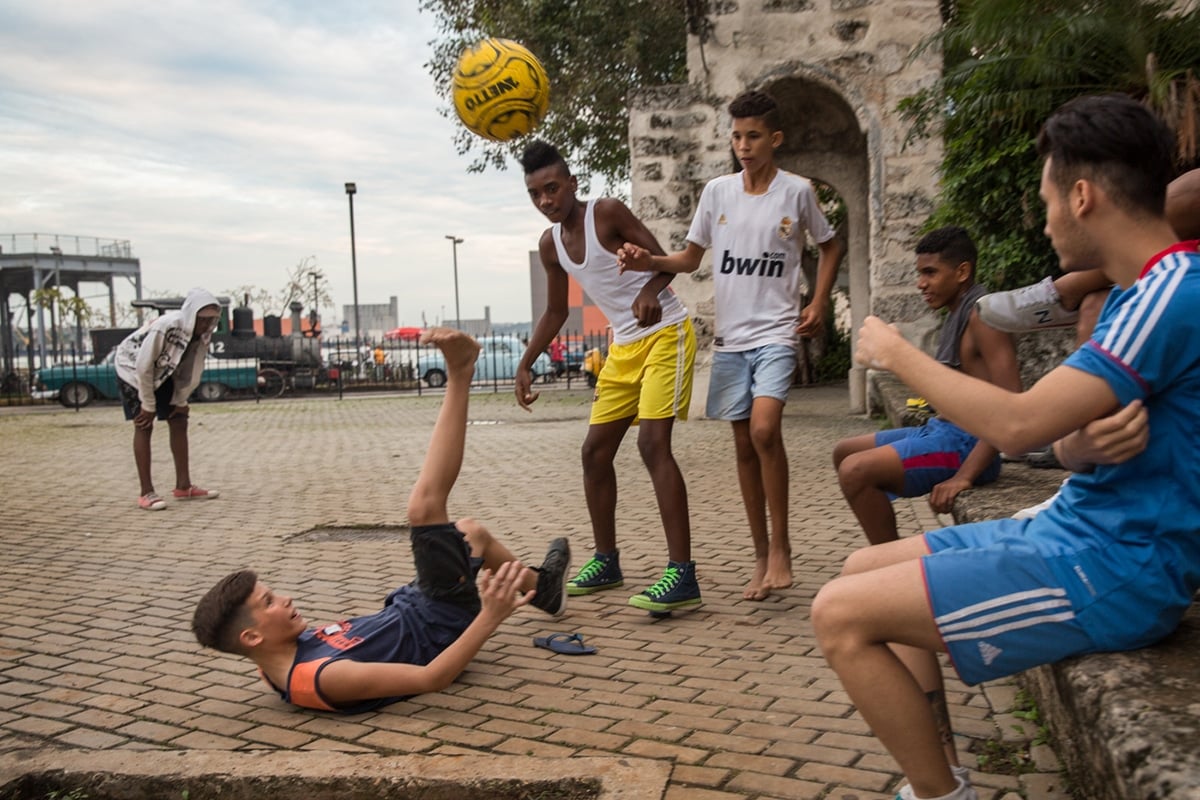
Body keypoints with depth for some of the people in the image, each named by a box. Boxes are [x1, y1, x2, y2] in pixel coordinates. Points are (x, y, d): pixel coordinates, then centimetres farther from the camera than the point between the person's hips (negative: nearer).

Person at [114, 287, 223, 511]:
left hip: (162, 374, 7)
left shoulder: (203, 335, -16)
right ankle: (146, 493, -10)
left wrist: (181, 401, -4)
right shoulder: (164, 327, -37)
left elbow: (191, 371, -5)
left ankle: (183, 487, 8)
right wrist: (148, 406, -22)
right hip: (133, 369, -7)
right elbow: (144, 367, -29)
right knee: (144, 426, -12)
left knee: (179, 422, 2)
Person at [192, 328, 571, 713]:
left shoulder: (287, 654, -10)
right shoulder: (319, 678, -36)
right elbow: (431, 679, -40)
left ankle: (541, 586, 42)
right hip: (438, 626, -8)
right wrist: (489, 618, -46)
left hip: (405, 611, 8)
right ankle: (459, 375, -9)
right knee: (424, 505, -19)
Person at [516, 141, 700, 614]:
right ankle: (606, 562, 22)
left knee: (652, 442, -21)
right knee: (595, 450, 7)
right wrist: (526, 365, 10)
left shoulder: (607, 212, -12)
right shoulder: (550, 244, 7)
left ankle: (682, 575, -21)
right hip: (624, 344, 8)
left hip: (665, 332, -8)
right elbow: (555, 312, 17)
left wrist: (649, 290, -35)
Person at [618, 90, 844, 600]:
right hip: (729, 335, 4)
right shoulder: (717, 191, 5)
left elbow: (830, 246, 12)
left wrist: (819, 302, 0)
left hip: (776, 332, -3)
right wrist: (648, 261, -8)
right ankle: (762, 557, 17)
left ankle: (780, 545, -6)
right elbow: (691, 258, 11)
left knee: (764, 428, -23)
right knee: (744, 443, 6)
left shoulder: (797, 191, -1)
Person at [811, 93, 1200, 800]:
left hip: (1115, 569, -11)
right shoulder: (1142, 292, 13)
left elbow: (1018, 425, -27)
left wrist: (898, 355, -13)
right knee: (865, 570, 15)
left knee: (841, 616, -15)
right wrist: (1089, 443, -13)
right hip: (1078, 528, 11)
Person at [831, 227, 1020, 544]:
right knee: (844, 452, 19)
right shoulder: (957, 314, 15)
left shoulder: (982, 313, -14)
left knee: (855, 470, -28)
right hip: (940, 430, 11)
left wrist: (964, 475, -28)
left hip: (966, 442, -11)